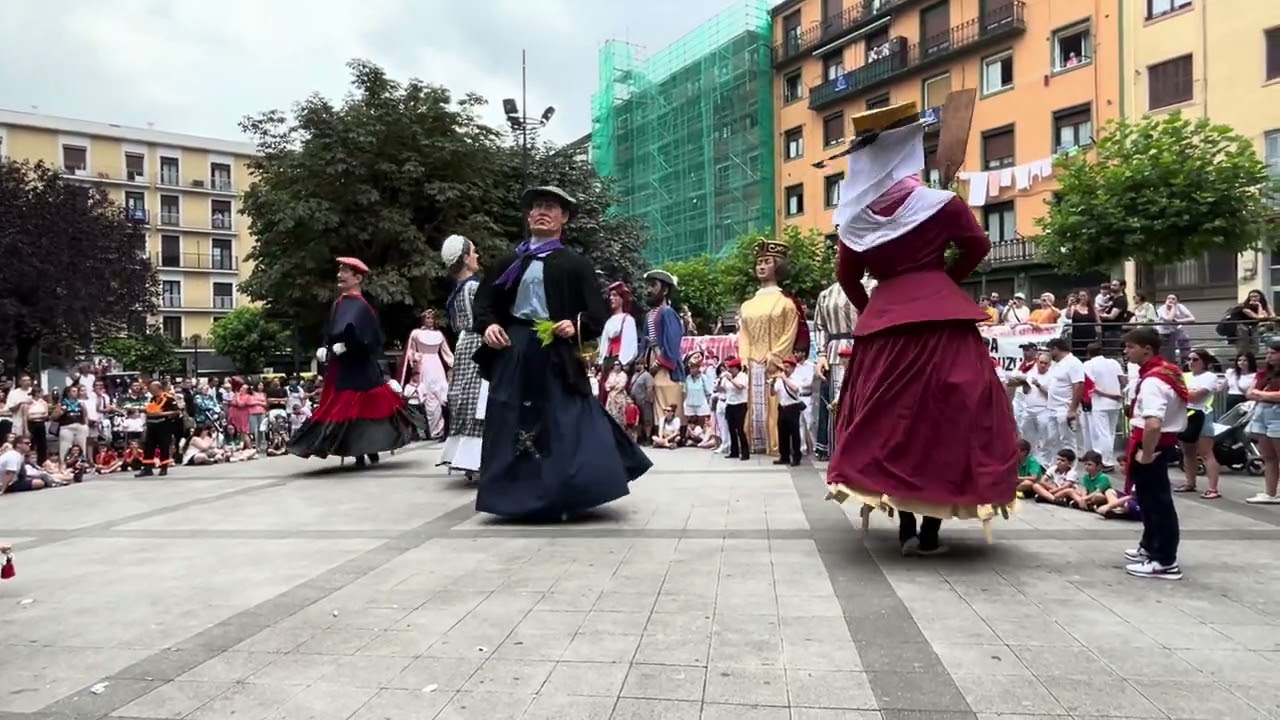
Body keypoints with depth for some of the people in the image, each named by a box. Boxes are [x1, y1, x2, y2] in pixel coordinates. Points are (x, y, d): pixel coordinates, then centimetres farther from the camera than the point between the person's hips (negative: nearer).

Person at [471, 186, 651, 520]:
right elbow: (484, 303, 16)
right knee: (514, 427, 4)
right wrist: (489, 325, -4)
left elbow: (598, 314, 2)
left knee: (565, 427, -6)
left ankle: (562, 499, 3)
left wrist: (576, 327, -17)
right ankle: (520, 499, 13)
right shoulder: (509, 263, 16)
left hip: (556, 354, -3)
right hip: (512, 352, 3)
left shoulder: (576, 264, 6)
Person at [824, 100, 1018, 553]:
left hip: (882, 321, 3)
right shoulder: (940, 203, -5)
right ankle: (929, 531, 6)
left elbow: (847, 275, 11)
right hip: (941, 318, -3)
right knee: (944, 418, 5)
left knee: (890, 420, 12)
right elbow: (977, 247, 9)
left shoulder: (857, 215, 4)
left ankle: (906, 528, 13)